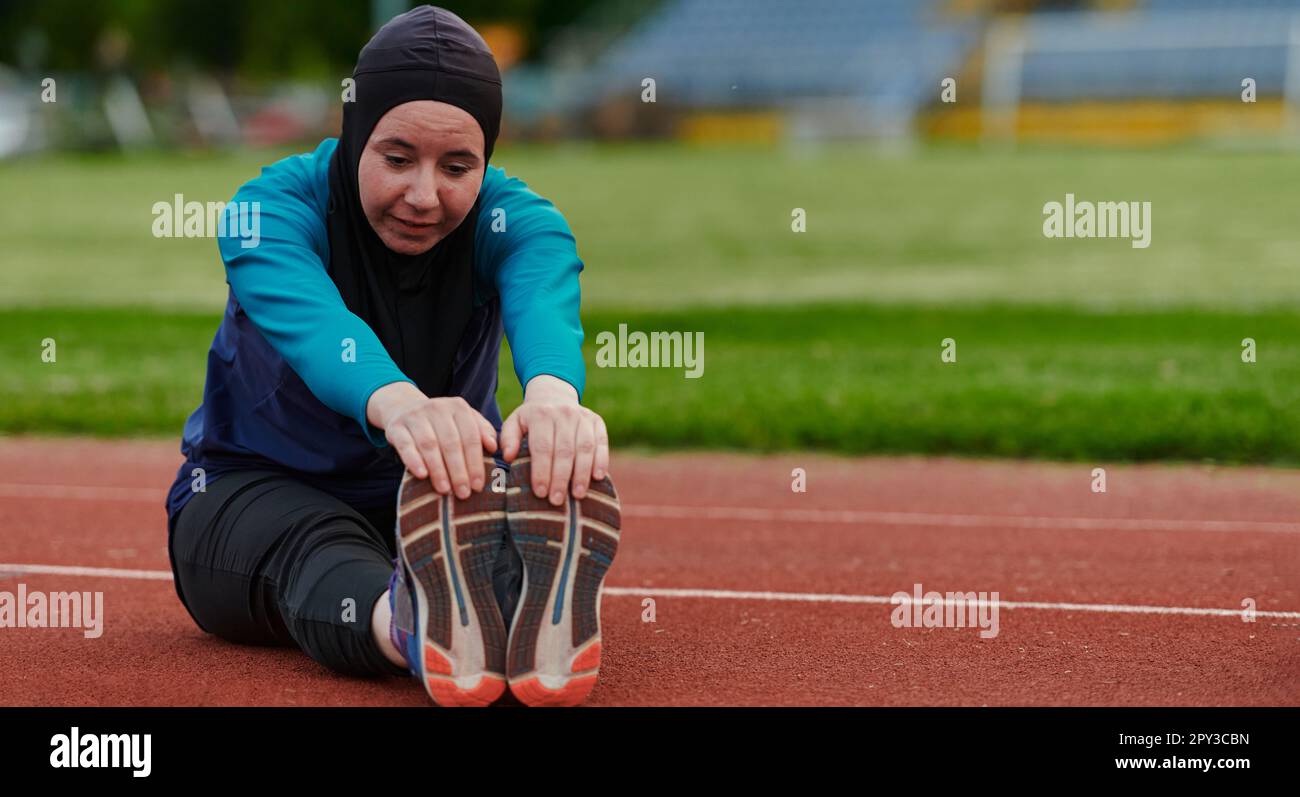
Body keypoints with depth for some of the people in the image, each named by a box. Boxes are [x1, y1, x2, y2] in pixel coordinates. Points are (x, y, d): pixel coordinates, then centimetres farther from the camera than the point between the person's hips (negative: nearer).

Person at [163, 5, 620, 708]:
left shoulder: (516, 221, -11)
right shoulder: (273, 207, -18)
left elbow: (542, 306, -36)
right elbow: (311, 321, -41)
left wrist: (552, 393, -64)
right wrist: (396, 402, -67)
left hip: (430, 498, 2)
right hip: (252, 490, -2)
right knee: (313, 547, -39)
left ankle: (529, 607, -69)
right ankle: (408, 624, -73)